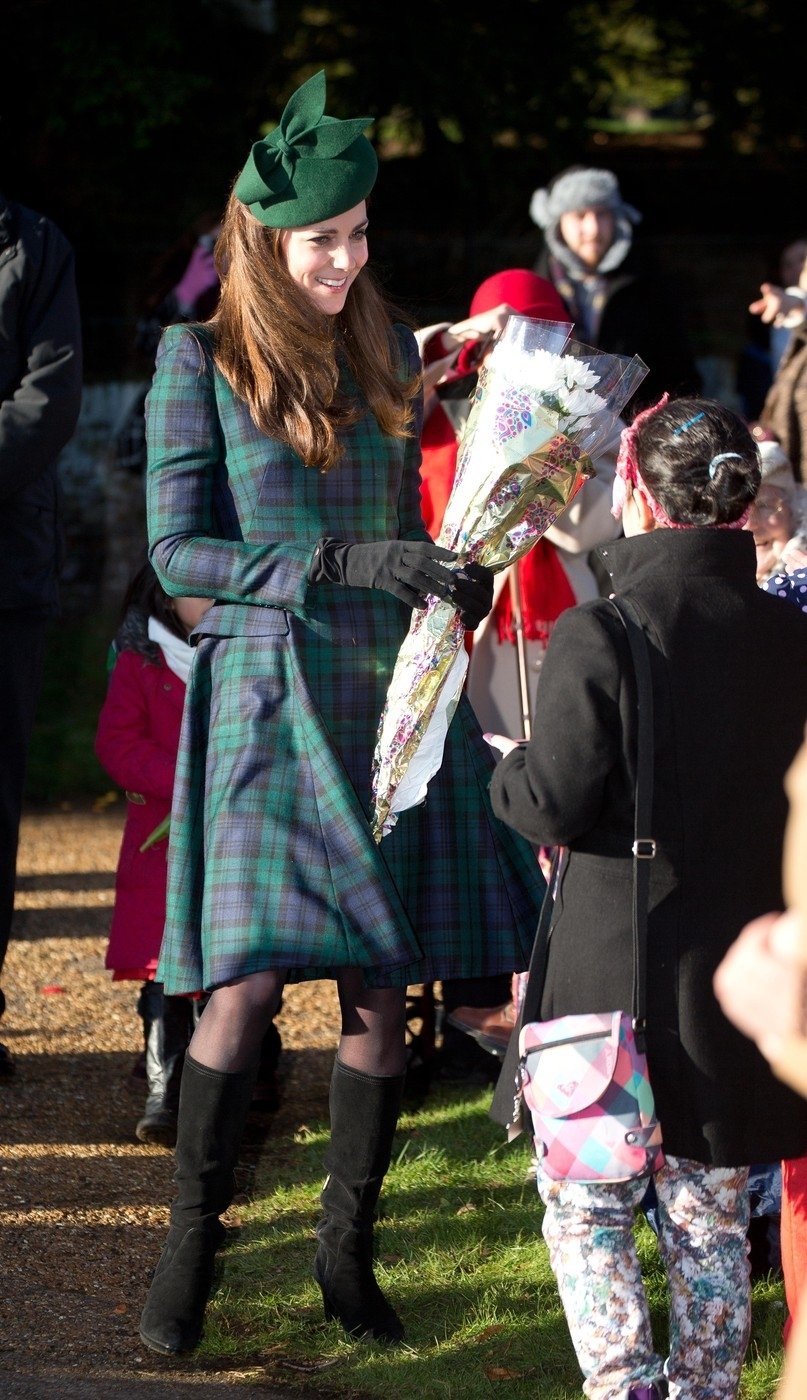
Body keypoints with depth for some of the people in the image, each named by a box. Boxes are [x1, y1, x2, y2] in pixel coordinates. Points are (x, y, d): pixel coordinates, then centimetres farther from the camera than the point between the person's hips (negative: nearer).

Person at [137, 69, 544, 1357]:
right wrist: (342, 564, -16)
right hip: (270, 691, -4)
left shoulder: (389, 353, 13)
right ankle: (189, 1250, 2)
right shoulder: (201, 359, -1)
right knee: (249, 982, -12)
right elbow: (178, 551, -6)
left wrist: (454, 583, 1)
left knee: (382, 991, 2)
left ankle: (347, 1251, 15)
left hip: (390, 690, 5)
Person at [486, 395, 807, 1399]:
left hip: (621, 973, -5)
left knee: (585, 1210, 6)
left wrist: (509, 769, 6)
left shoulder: (597, 635, -14)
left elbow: (551, 806, -15)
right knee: (710, 1221, 14)